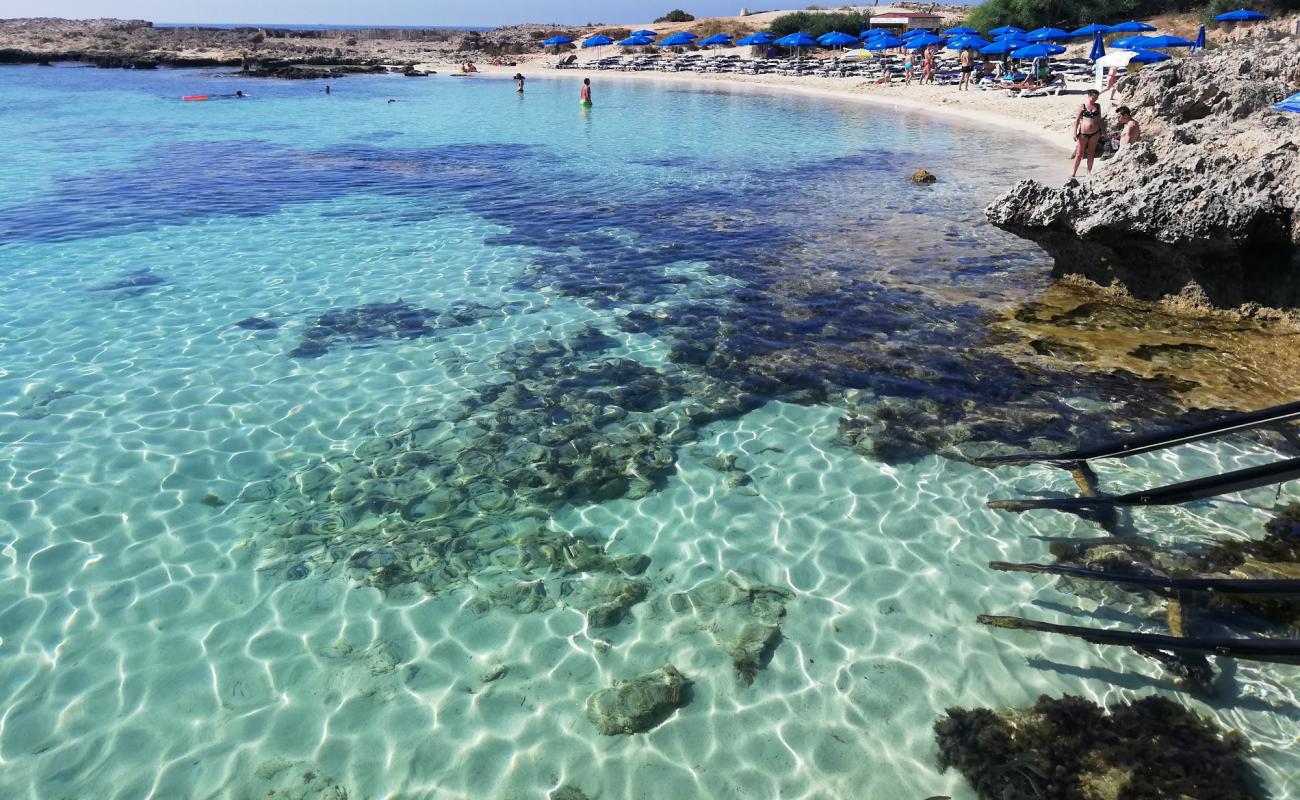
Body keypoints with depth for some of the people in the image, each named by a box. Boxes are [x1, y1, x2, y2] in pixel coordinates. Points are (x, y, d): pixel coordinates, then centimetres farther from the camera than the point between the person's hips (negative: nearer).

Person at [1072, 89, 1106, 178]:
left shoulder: (1097, 106, 7)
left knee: (1091, 153, 9)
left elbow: (1099, 120, 12)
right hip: (1083, 133, -3)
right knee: (1079, 153, 0)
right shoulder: (1082, 105, -4)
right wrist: (1075, 133, -10)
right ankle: (1073, 173, 7)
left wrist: (1103, 132, 10)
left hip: (1095, 133, 3)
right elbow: (1077, 119, -5)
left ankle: (1089, 172, 16)